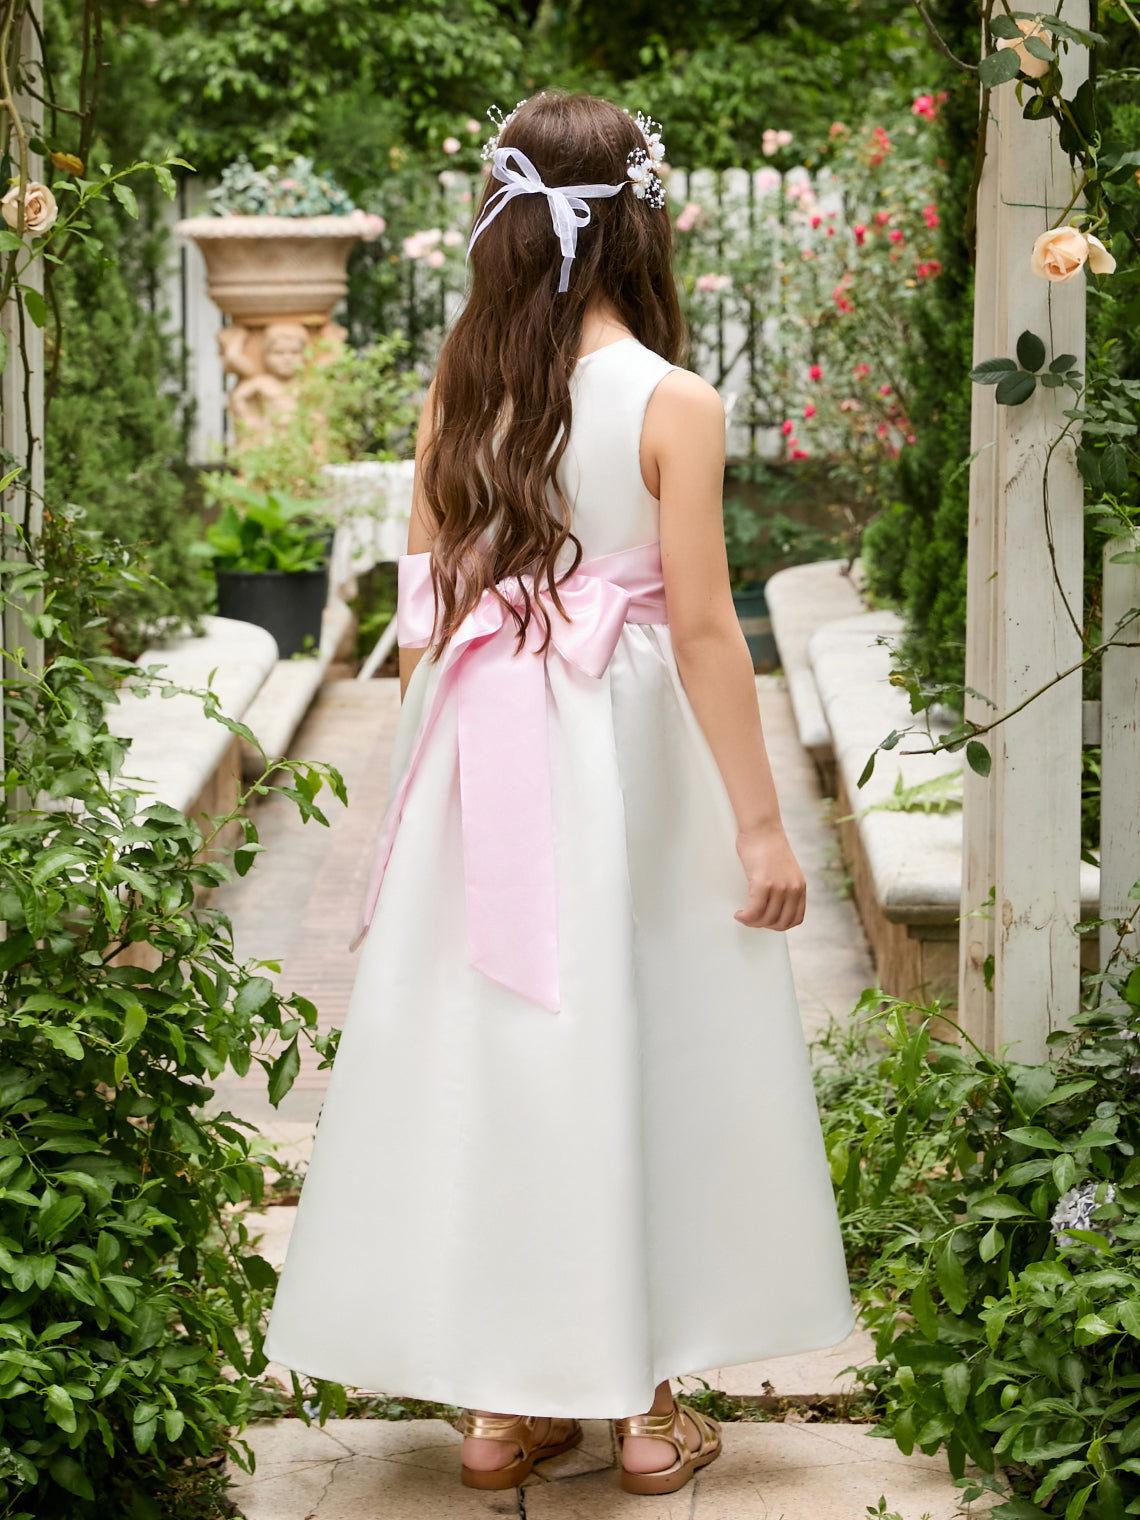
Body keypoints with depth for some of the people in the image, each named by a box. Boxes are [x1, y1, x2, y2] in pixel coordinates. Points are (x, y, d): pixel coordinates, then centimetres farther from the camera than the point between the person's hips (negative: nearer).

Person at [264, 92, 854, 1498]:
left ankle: (499, 1399, 18)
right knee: (639, 1055, 8)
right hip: (627, 765, -3)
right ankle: (646, 1402, 18)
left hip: (482, 774, 3)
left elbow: (423, 610, 3)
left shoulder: (455, 397, 0)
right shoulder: (671, 406, -11)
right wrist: (760, 825, -7)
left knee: (484, 1051, 11)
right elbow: (702, 628, -13)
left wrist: (430, 777, 15)